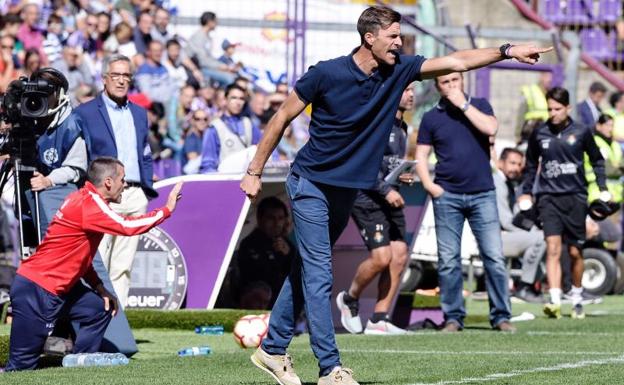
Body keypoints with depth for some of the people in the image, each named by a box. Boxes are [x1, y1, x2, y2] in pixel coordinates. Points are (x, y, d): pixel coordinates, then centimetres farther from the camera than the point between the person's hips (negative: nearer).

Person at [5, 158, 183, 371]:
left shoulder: (85, 198, 12)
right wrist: (167, 210, -13)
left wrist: (99, 287, 10)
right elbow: (127, 226, -26)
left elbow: (79, 254, 19)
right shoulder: (88, 205, -17)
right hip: (35, 291, -10)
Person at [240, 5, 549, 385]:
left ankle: (272, 349, 25)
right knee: (319, 275, -9)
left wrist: (507, 51, -14)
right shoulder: (326, 74, -18)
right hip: (311, 185, -7)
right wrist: (255, 172, -6)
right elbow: (282, 119, -8)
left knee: (307, 271, 14)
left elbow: (455, 61, -4)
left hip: (347, 190, 7)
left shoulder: (399, 69, -4)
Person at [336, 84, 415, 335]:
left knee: (399, 256, -1)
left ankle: (379, 320, 4)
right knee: (382, 256, -17)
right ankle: (349, 299, 9)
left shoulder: (401, 127, 17)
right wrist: (386, 190, -22)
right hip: (367, 199, -9)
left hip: (391, 199, 9)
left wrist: (404, 176, 9)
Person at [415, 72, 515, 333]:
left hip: (482, 194, 0)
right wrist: (428, 184, -6)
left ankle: (501, 316, 1)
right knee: (448, 261, 0)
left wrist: (463, 104, -9)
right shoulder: (431, 117, 8)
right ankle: (453, 317, 7)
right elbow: (421, 156, 9)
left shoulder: (479, 105, 9)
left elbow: (490, 128, -11)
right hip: (447, 196, 0)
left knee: (494, 257, -5)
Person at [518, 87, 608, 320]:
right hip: (548, 196, 0)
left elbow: (597, 160, 13)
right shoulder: (539, 134, 4)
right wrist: (526, 192, 15)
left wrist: (602, 188, 6)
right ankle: (555, 301, -24)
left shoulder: (581, 132, 1)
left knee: (575, 252, 8)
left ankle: (577, 300, 27)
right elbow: (531, 164, 18)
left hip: (575, 196, 0)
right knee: (553, 248, -15)